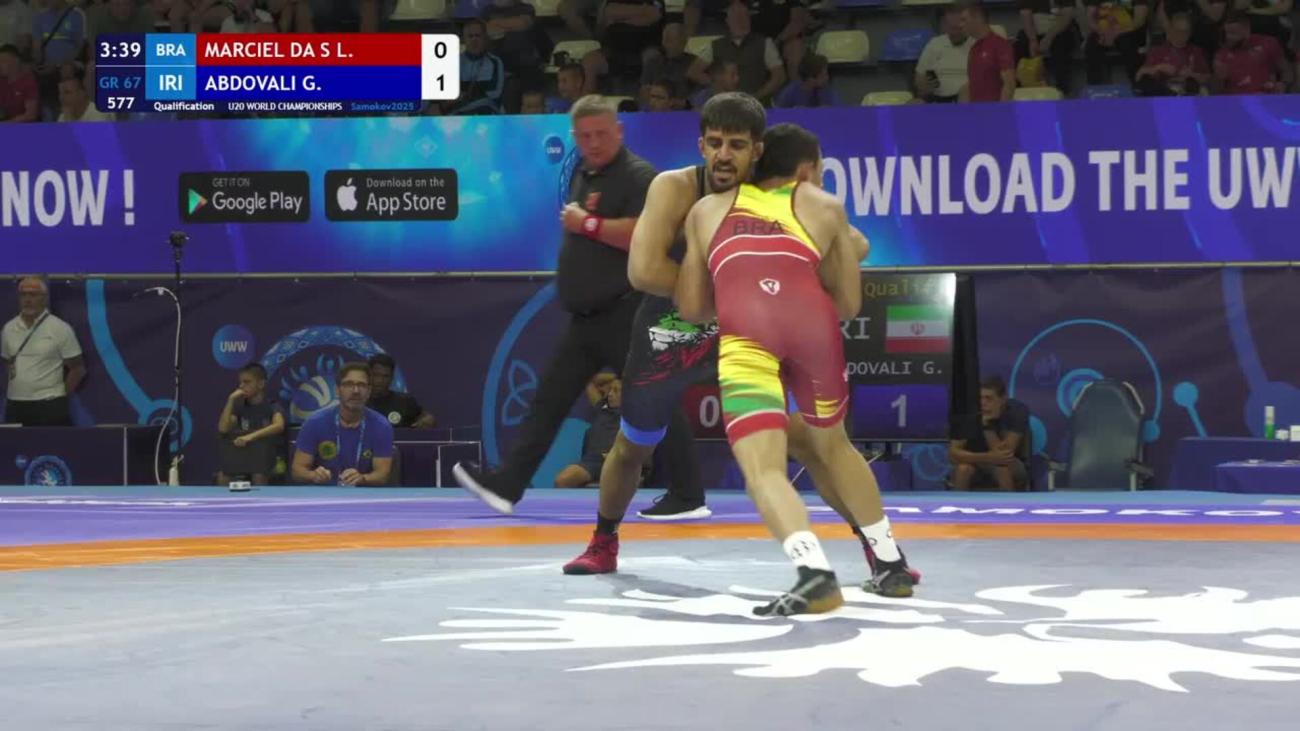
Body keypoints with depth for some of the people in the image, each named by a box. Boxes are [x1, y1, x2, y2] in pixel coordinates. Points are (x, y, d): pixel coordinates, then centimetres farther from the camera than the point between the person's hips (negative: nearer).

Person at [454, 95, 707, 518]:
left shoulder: (638, 176, -12)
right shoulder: (583, 176, 17)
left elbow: (643, 236, -25)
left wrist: (588, 223, -18)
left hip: (626, 316, -9)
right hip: (586, 317, 9)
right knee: (549, 399, 8)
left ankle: (688, 495, 2)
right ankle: (507, 485, 11)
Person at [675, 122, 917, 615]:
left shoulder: (708, 209, 30)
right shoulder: (823, 206, 27)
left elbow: (691, 308, 28)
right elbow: (848, 304, 27)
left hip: (744, 329, -2)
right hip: (811, 317, 2)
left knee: (763, 468, -5)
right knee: (832, 445, 27)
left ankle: (815, 573, -28)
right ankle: (891, 565, 34)